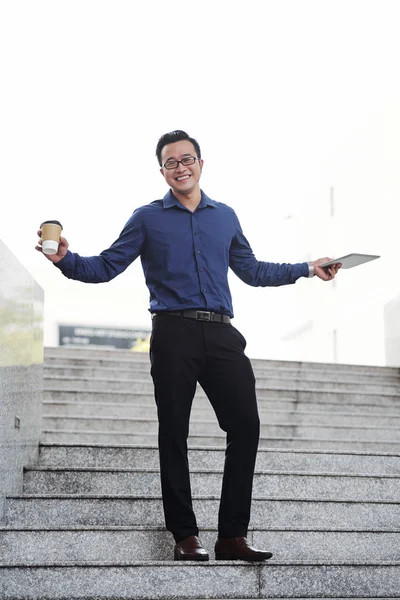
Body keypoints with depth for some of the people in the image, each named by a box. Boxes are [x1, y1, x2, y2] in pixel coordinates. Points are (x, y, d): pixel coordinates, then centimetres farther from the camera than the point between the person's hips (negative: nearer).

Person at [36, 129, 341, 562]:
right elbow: (106, 267, 5)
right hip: (173, 334, -2)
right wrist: (65, 259, -12)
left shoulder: (225, 217, 18)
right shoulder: (147, 218, 9)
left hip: (221, 334, 3)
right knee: (174, 433, 1)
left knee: (245, 425, -6)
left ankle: (232, 535, 2)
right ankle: (185, 535, 11)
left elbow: (252, 271, 25)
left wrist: (307, 268, 21)